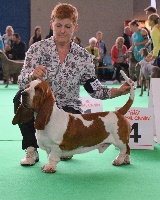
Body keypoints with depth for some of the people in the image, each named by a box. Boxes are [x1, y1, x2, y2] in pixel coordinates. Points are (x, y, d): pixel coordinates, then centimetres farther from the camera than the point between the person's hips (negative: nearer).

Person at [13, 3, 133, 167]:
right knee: (21, 97, -31)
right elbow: (21, 82, -13)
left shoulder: (83, 57, -1)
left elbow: (94, 88, 4)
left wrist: (118, 91, -10)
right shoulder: (37, 49, -6)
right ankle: (31, 150, -12)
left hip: (68, 109, 1)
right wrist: (32, 76, -36)